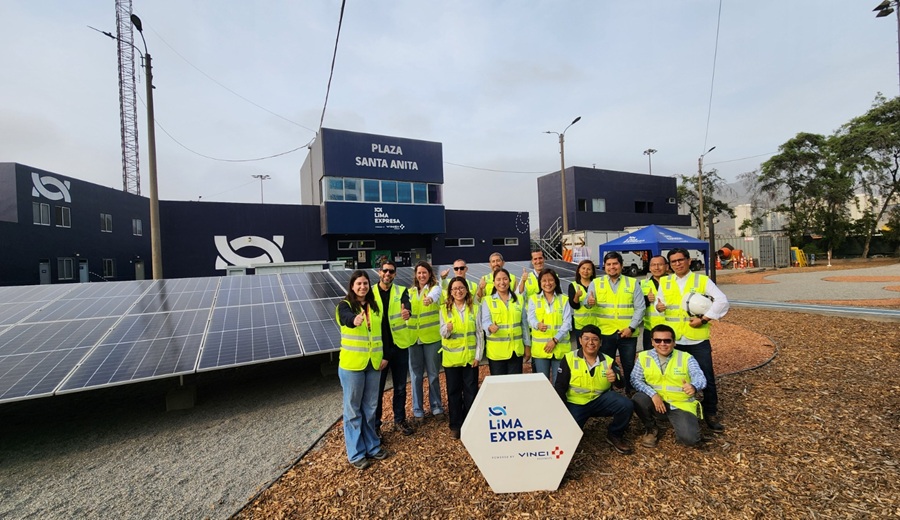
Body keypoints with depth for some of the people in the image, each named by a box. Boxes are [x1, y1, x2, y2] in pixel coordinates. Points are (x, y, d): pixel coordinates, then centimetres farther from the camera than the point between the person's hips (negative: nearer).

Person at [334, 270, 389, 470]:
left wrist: (385, 356, 7)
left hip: (373, 363, 5)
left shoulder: (375, 307, 6)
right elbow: (346, 318, -33)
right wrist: (355, 320, -56)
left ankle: (372, 445, 33)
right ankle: (356, 453, 23)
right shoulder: (345, 305, -9)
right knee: (353, 409, 8)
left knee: (370, 407, 17)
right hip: (352, 364, -4)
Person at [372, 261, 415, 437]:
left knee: (400, 386, 14)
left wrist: (407, 312, -43)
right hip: (379, 347, -1)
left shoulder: (401, 291, 0)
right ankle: (375, 424, 27)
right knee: (377, 388, 9)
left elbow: (406, 305, -20)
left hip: (399, 345, 1)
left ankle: (400, 420, 32)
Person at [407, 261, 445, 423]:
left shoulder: (435, 287, -5)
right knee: (415, 375, 8)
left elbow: (435, 294, -29)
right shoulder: (410, 291, 10)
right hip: (413, 338, 3)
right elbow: (407, 309, 15)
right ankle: (418, 410, 23)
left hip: (431, 337, -3)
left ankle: (436, 407, 26)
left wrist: (430, 299, -51)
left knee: (433, 373, 8)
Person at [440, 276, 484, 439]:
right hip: (451, 357, 0)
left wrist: (478, 355, -4)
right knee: (454, 392, 10)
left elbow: (479, 333, 1)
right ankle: (455, 425, 26)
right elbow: (443, 333, -7)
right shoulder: (444, 309, -2)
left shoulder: (475, 308, 0)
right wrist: (447, 329, -29)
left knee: (471, 391, 7)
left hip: (470, 356, 0)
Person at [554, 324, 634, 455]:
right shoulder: (569, 358, -10)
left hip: (600, 400, 3)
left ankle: (615, 435, 5)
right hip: (575, 404, -2)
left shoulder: (608, 361, -1)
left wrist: (615, 378, -34)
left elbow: (621, 384, -10)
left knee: (626, 405, -24)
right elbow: (560, 386, -9)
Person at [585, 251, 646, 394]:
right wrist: (589, 302, -29)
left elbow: (640, 308, 1)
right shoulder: (596, 283, 3)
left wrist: (631, 327, -10)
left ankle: (631, 393, 30)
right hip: (605, 333, 0)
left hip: (628, 333, 1)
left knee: (629, 366, 13)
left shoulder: (632, 283, 5)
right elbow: (588, 303, -4)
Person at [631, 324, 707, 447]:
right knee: (638, 399, -31)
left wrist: (694, 387, -44)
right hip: (656, 401, 1)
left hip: (681, 405, 0)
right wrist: (653, 394, -24)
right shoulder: (644, 356, -4)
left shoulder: (686, 358, -4)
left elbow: (700, 377, -20)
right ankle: (650, 428, 3)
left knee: (690, 438, -22)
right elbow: (635, 379, -9)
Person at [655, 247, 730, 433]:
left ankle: (710, 413, 25)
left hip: (698, 339, -2)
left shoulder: (702, 280, 1)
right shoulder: (664, 282, 7)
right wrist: (658, 306, -18)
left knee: (707, 377, 6)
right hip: (673, 340, 2)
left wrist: (703, 319, -12)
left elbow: (722, 301, -6)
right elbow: (659, 303, 5)